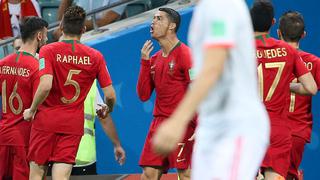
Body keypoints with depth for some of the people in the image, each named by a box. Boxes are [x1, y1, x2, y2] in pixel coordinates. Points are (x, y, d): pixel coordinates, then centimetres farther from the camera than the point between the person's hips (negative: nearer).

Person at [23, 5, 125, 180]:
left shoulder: (48, 51, -7)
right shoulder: (95, 57, 1)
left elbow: (45, 86, -22)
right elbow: (110, 95, 1)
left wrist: (31, 110, -7)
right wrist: (106, 111, 23)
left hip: (46, 120, -2)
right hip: (73, 123, 2)